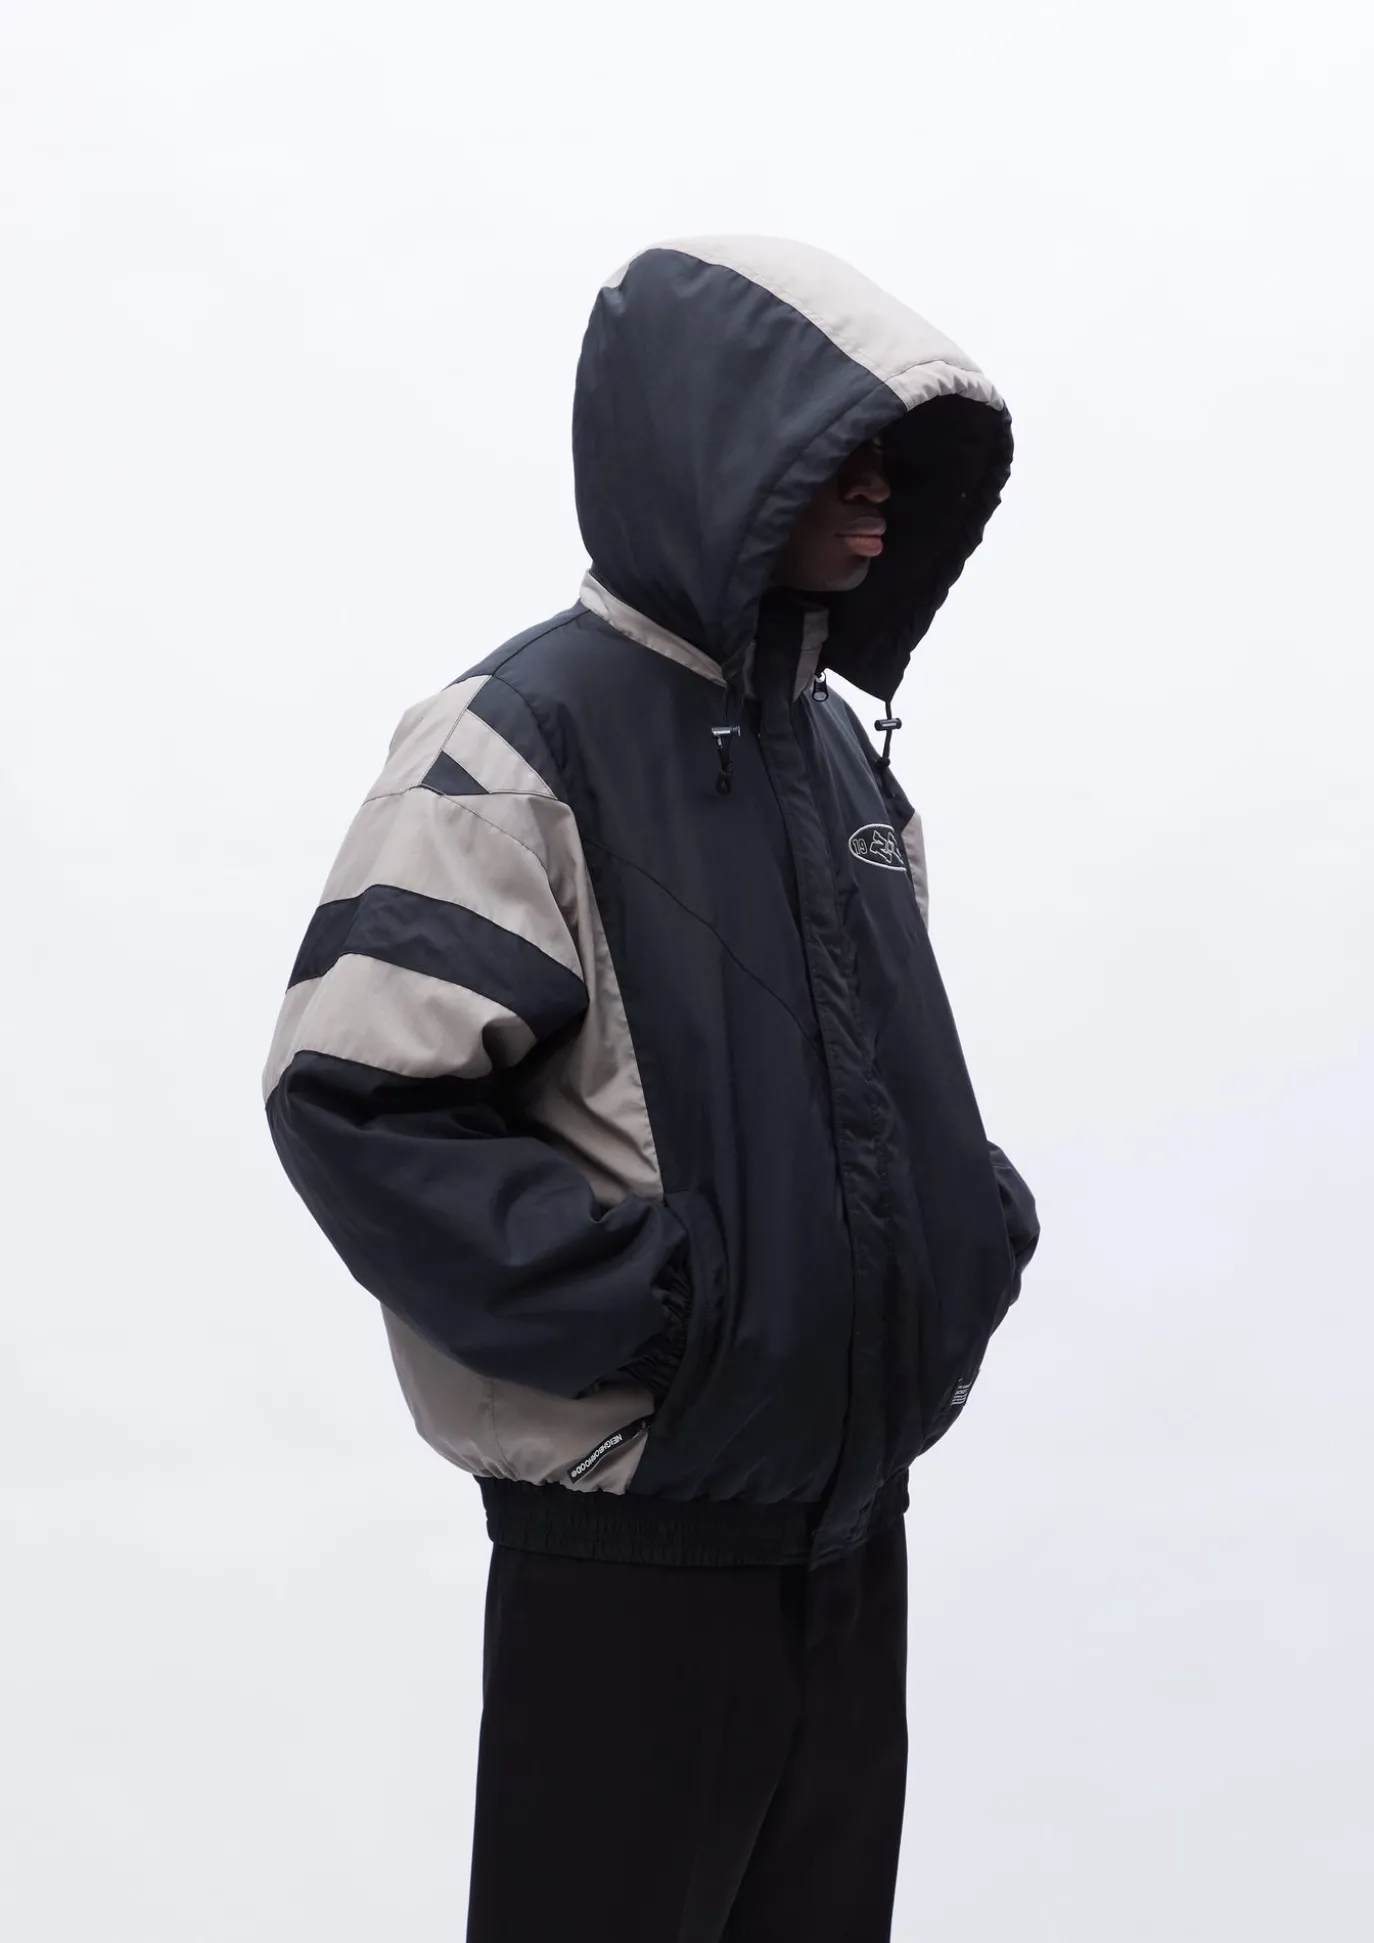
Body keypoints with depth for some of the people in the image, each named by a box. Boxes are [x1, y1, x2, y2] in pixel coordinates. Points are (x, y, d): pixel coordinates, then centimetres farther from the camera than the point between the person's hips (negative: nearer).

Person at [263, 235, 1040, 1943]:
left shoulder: (833, 744, 11)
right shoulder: (524, 744, -13)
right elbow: (353, 1097, -20)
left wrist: (972, 1213, 4)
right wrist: (652, 1305, -22)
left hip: (847, 1520, 7)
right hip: (638, 1543, -7)